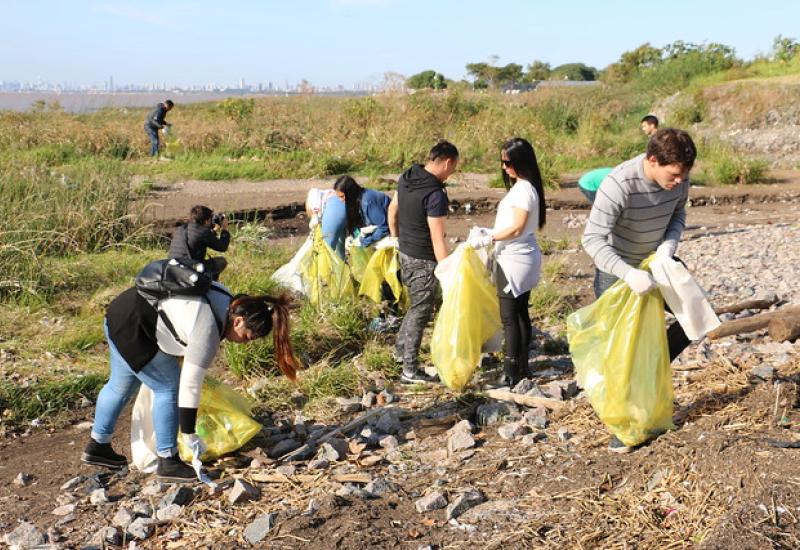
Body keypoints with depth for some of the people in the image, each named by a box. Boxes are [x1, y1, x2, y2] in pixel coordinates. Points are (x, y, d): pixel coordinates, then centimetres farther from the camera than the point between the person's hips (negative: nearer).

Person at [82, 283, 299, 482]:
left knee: (122, 384, 23)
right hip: (132, 328, -10)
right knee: (169, 388, -5)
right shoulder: (208, 331, -25)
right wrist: (188, 435, -13)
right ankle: (168, 462, 4)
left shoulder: (227, 301, -1)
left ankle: (97, 447, 39)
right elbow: (190, 385, -22)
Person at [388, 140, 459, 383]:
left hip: (405, 252, 9)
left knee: (416, 305, 26)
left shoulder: (406, 178, 2)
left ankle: (401, 348, 39)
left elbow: (392, 209, 16)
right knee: (420, 311, 2)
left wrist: (396, 239, 29)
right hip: (423, 260, -8)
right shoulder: (435, 194, -25)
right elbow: (437, 239, -25)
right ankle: (410, 370, 10)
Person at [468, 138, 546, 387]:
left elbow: (517, 228, -22)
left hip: (515, 260, -10)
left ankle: (511, 374, -1)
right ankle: (522, 367, 23)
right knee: (521, 314, 15)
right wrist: (491, 235, 12)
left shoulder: (523, 189, -18)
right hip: (522, 257, 10)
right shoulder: (524, 187, 11)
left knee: (509, 317, -5)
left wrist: (487, 239, -18)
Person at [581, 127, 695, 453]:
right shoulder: (619, 185, -35)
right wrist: (629, 274, -47)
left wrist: (668, 246, -17)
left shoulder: (678, 177, -16)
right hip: (616, 270, -6)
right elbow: (592, 239, -36)